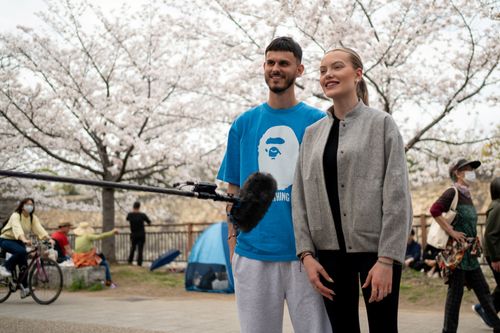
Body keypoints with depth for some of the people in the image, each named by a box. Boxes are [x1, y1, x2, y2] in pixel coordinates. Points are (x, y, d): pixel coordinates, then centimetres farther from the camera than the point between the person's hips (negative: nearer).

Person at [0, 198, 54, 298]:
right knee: (21, 251, -33)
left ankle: (24, 289, 1)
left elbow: (39, 228, -18)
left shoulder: (33, 218, -3)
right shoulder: (15, 215, -20)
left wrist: (48, 239, -35)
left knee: (23, 263, -6)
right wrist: (24, 239, -56)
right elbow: (17, 228, -38)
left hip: (19, 241, 6)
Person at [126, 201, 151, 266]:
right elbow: (149, 223, 1)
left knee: (133, 248, 22)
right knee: (140, 250, 0)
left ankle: (130, 262, 20)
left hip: (133, 235, 2)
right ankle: (139, 264, -3)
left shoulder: (130, 215, -7)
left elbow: (127, 219, 18)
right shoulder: (142, 215, -12)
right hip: (141, 235, -2)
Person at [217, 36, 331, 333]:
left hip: (305, 252, -2)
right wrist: (232, 241, 6)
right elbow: (234, 189, 12)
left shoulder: (318, 122, 3)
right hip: (253, 251, 2)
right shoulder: (244, 124, 10)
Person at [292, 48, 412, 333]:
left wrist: (387, 259, -15)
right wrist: (306, 253, -3)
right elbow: (300, 197, 8)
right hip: (330, 250, 3)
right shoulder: (313, 133, 12)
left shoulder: (381, 124, 0)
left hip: (374, 247, -3)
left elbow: (397, 194, -7)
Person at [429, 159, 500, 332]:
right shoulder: (452, 192, -11)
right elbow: (434, 210, -24)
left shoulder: (467, 195, 14)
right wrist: (452, 232, -21)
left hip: (470, 252, 8)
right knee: (456, 291, -4)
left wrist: (473, 238, 15)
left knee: (482, 289, 12)